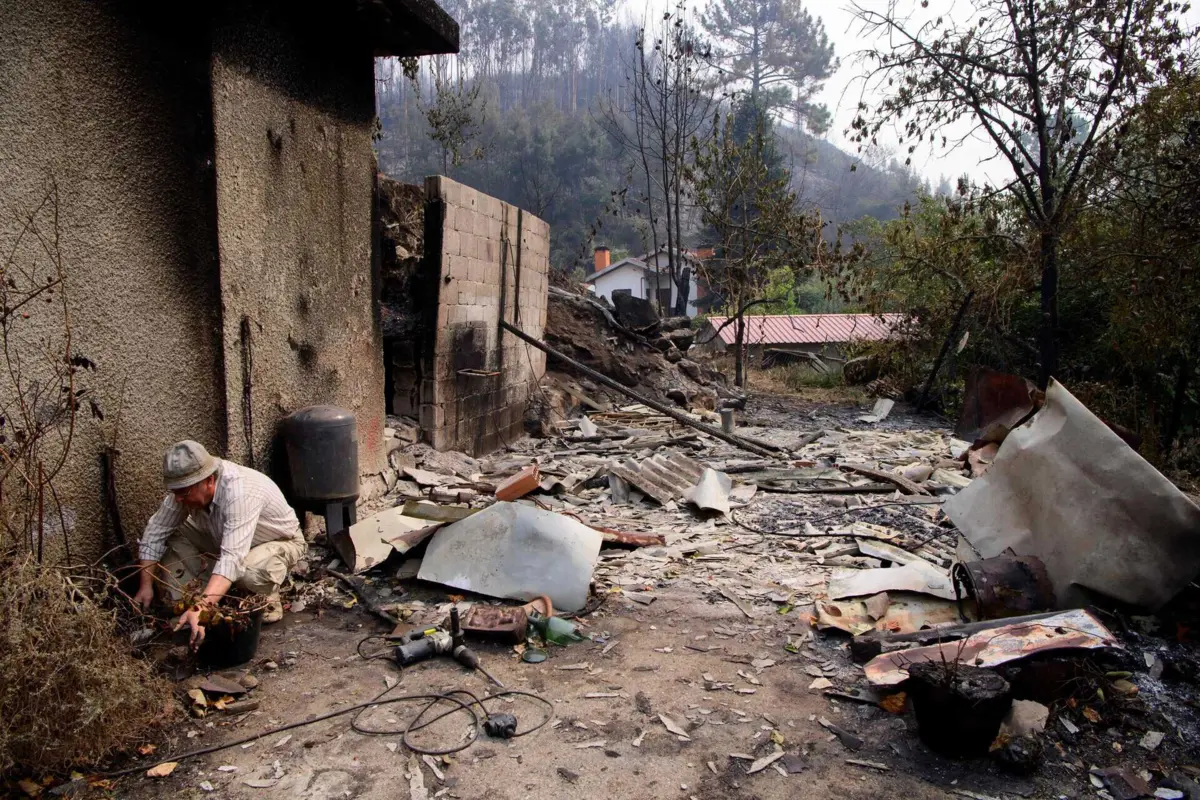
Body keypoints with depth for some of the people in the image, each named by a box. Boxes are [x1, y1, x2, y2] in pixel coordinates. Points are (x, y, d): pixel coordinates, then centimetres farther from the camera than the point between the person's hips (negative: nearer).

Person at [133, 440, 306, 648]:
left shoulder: (240, 492, -40)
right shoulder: (187, 485, -19)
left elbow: (233, 558, -49)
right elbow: (156, 530, -10)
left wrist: (202, 608, -59)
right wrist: (146, 586, -14)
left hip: (281, 541, -6)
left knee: (251, 571, -38)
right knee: (173, 538, -13)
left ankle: (268, 601, -5)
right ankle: (184, 607, -3)